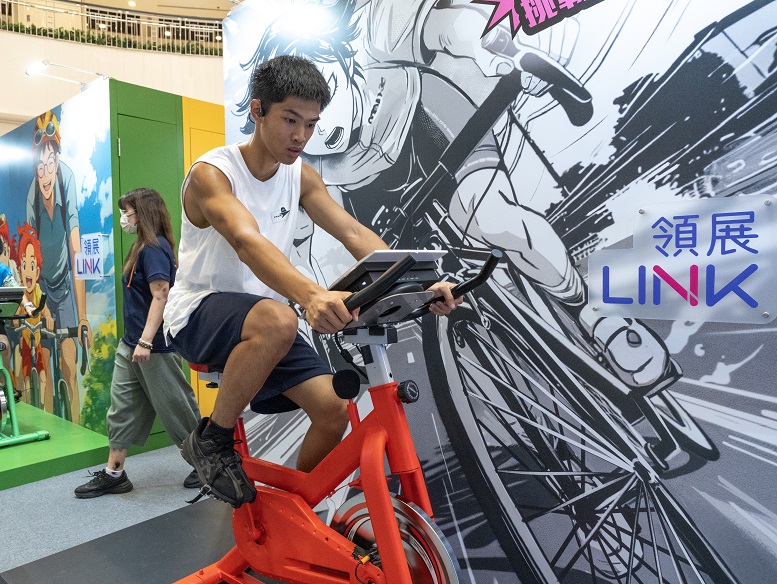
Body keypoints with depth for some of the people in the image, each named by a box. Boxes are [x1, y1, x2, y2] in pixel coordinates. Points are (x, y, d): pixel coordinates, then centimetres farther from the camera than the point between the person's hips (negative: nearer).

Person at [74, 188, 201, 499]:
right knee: (122, 408, 13)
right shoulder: (142, 248, 14)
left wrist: (145, 342, -25)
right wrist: (134, 342, 18)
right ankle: (114, 473, 25)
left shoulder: (155, 248, -15)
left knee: (175, 407, 3)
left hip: (155, 347, -9)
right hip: (131, 344, 10)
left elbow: (160, 295, -23)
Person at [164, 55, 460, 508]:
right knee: (278, 321, -39)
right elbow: (247, 242, -37)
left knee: (334, 408, -10)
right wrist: (312, 295, -56)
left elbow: (355, 235, -12)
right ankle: (211, 440, -13)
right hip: (200, 312, -5)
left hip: (263, 319, 6)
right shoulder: (212, 173, -17)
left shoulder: (302, 176, 1)